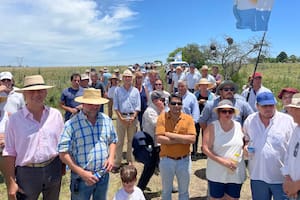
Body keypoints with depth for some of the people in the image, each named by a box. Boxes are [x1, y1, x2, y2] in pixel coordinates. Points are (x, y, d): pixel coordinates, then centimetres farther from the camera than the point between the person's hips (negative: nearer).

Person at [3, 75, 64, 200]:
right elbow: (9, 153, -6)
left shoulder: (56, 115, -3)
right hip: (27, 172, -2)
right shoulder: (15, 119, -9)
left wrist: (63, 166, 10)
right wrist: (11, 183, -5)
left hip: (53, 169, 3)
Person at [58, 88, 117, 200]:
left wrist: (111, 157, -5)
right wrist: (82, 173, -18)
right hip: (81, 177, -4)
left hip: (104, 175, 4)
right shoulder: (71, 124, -15)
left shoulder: (107, 120, 0)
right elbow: (63, 153, -15)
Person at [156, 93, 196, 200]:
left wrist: (171, 135, -21)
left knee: (184, 191, 20)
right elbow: (159, 139, -20)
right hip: (166, 159, 0)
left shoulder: (188, 118, -7)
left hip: (184, 160, 1)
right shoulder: (162, 117, -10)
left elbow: (192, 139, -18)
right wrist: (183, 140, -20)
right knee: (166, 191, 21)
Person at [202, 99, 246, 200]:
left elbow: (244, 143, 17)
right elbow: (206, 149, -15)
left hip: (236, 174, 3)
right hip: (217, 174, -3)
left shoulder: (238, 126, 2)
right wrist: (223, 161, -21)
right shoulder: (212, 127, -9)